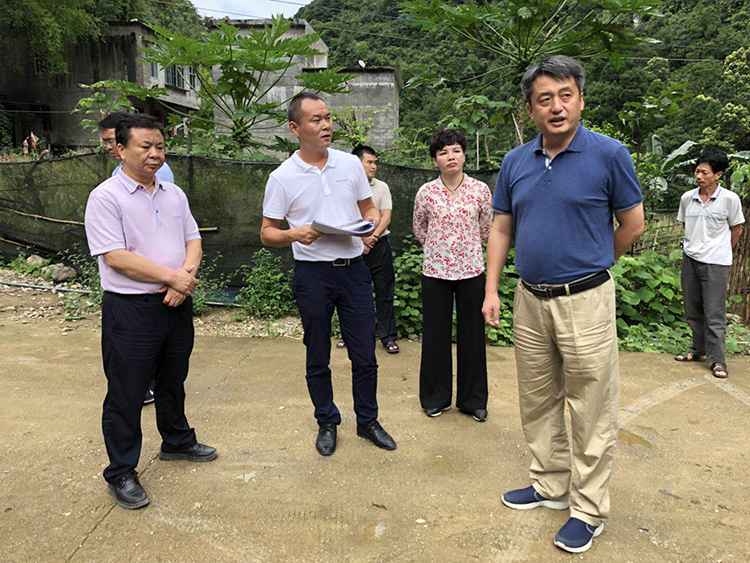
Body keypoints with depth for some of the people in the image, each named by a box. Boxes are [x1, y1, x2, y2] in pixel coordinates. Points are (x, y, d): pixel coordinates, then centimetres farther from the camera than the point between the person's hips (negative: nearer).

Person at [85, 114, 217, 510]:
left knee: (173, 381, 21)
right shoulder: (105, 197, -11)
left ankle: (177, 442, 41)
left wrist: (185, 278, -11)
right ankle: (120, 473, 20)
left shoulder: (174, 194, 10)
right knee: (126, 395, 4)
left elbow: (193, 241, 9)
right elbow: (115, 257, -19)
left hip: (177, 305, 6)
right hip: (130, 310, -6)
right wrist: (172, 276, -18)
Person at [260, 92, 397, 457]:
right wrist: (295, 235, -19)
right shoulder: (282, 178, -3)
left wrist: (372, 222, -8)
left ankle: (367, 421, 26)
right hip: (312, 275, -2)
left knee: (364, 354, 7)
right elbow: (267, 234, 1)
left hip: (353, 269, 2)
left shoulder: (351, 164, 5)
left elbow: (369, 208, 15)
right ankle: (327, 423, 29)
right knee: (317, 359, 10)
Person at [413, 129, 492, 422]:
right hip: (435, 272, 0)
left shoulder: (480, 190, -2)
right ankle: (435, 397, 25)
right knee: (435, 334, 8)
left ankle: (473, 399, 24)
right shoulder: (426, 193, -2)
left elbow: (485, 229, 12)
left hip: (471, 271, 0)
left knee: (472, 335, 7)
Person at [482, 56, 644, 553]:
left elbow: (633, 224, 0)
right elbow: (501, 229, 9)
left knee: (592, 414, 6)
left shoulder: (609, 155, -8)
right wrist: (492, 289, 3)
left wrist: (588, 265, 10)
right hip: (530, 301, 5)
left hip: (585, 302, -5)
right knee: (538, 404, 17)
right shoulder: (515, 162, 6)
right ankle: (551, 487, 36)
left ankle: (589, 511, 23)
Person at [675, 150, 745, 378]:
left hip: (715, 263, -4)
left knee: (714, 313, -3)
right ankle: (699, 349, 27)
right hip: (690, 259, 4)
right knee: (692, 310, 12)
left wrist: (721, 252, 11)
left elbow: (736, 229, 5)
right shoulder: (687, 198, 4)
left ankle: (717, 360, 5)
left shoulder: (730, 199, -7)